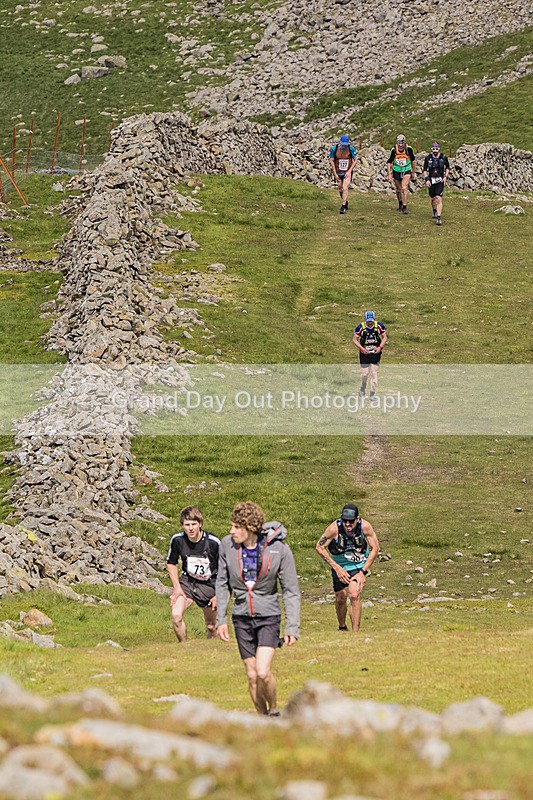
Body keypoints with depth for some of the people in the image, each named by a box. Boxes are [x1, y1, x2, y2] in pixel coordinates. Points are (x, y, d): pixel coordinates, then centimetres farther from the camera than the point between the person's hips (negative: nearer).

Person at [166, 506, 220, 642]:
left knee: (211, 626, 9)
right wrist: (177, 587, -3)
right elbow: (171, 564, 7)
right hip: (187, 582, 1)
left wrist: (219, 595, -8)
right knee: (176, 616, -23)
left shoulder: (214, 542, -19)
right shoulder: (177, 540, -12)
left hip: (209, 585, -1)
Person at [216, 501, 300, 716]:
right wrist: (221, 619, 6)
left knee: (263, 673, -16)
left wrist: (292, 627, -10)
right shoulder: (227, 546, -6)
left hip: (268, 617, -3)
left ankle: (274, 711, 9)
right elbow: (223, 584, 7)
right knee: (252, 676, 5)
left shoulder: (279, 549, -14)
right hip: (242, 618, 3)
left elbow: (291, 591, -6)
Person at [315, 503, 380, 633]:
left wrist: (363, 572, -14)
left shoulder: (365, 527, -24)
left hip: (359, 566, -1)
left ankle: (355, 633, -15)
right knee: (340, 599, 8)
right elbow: (320, 547, -14)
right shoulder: (334, 528, -27)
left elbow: (375, 548, -10)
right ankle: (342, 628, 36)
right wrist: (337, 568, -16)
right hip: (340, 567, 1)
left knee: (354, 596, -20)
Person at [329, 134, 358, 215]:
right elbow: (331, 160, -3)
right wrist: (335, 173, -5)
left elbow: (355, 160, -4)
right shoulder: (334, 149, -12)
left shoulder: (351, 149, -14)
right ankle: (346, 202, 37)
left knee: (345, 188, -15)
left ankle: (343, 206, -11)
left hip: (347, 173, -2)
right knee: (340, 189, 12)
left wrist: (349, 171, -12)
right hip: (338, 173, 2)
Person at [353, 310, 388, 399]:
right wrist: (361, 348, -17)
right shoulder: (361, 327, -11)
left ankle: (372, 394, 4)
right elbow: (355, 339, -3)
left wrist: (380, 347, -10)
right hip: (364, 353, -1)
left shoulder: (379, 326, -7)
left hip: (376, 352, 1)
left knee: (374, 373, -3)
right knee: (364, 373, -1)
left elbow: (384, 337, 5)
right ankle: (362, 389, 28)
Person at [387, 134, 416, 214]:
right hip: (396, 172, 1)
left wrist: (413, 172, 11)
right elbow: (389, 163, -8)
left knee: (404, 188, -19)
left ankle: (404, 207, -15)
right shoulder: (394, 150, -18)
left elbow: (412, 160, 3)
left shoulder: (409, 149, -16)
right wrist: (389, 174, -13)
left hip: (406, 171, -1)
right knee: (398, 189, 14)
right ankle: (400, 204, 41)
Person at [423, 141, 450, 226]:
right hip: (431, 180, 2)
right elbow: (425, 170, 7)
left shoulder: (444, 158, -3)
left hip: (440, 181, -2)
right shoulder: (428, 158, -1)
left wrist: (445, 176, 0)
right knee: (432, 198, 15)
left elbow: (447, 168, 13)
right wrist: (427, 179, -5)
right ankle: (434, 212, 46)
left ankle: (438, 218, -18)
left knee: (439, 198, -15)